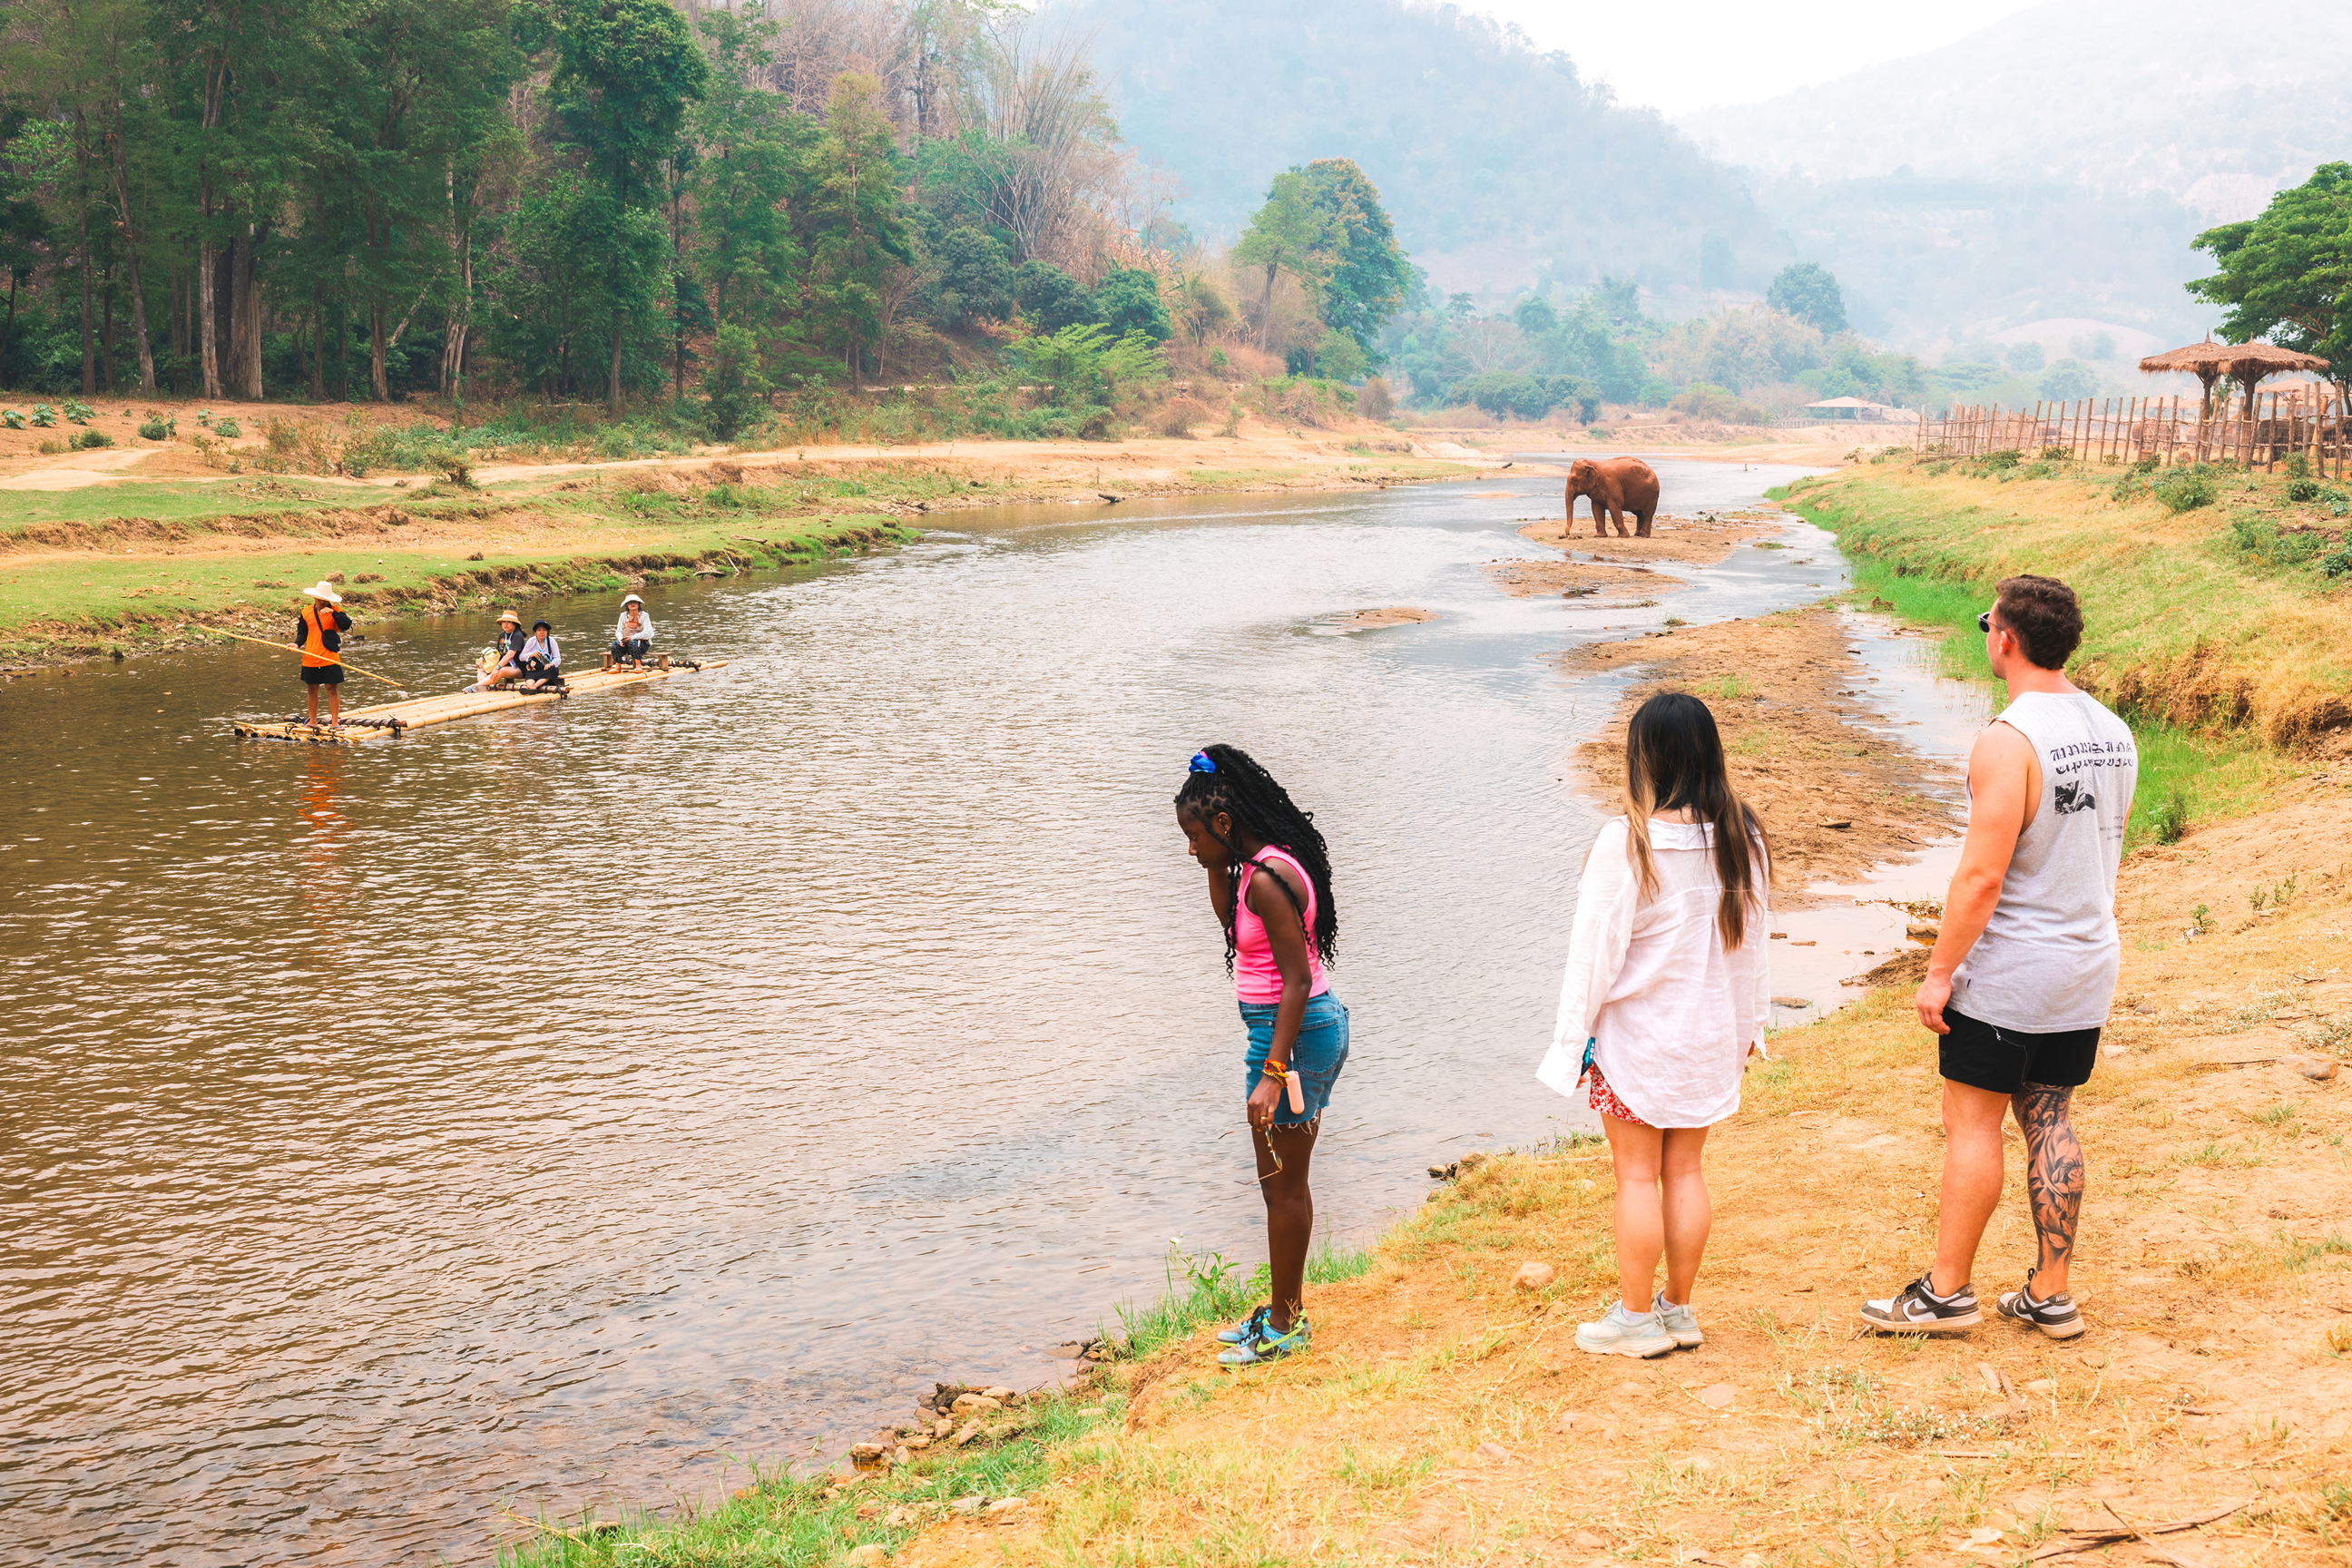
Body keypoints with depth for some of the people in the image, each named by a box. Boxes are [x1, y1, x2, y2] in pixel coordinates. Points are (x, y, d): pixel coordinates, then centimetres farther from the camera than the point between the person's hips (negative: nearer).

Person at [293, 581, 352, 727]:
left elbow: (346, 625, -17)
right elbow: (302, 632, 14)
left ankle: (335, 722, 1)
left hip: (330, 659, -3)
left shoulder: (335, 612, 0)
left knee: (332, 689, -3)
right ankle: (313, 721, 21)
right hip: (310, 659, 3)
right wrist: (297, 644, -4)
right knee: (312, 690, 10)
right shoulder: (306, 612, 8)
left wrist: (333, 613, -25)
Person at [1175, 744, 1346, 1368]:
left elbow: (1297, 980, -24)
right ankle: (1287, 1309, 30)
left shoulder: (1268, 879, -22)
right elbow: (1228, 917, 28)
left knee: (1282, 1187, 2)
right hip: (1310, 1026, 10)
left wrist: (1273, 1073, -25)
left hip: (1294, 1034, -10)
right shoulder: (1262, 865, 8)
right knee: (1285, 1183, 19)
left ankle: (1284, 1327, 14)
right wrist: (1217, 864, 11)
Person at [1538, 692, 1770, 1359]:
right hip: (1710, 1034, 5)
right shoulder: (1742, 837, -4)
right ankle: (1680, 1310, 24)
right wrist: (1748, 1023, 19)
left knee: (1637, 1175, 6)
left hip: (1637, 1034, -5)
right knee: (1685, 1170, 14)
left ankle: (1636, 1318, 15)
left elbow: (1595, 951, -15)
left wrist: (1572, 1041, -6)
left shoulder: (1626, 842, -20)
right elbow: (1751, 940, 7)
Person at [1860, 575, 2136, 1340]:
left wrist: (1939, 971, -14)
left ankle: (1947, 1291, 11)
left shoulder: (2008, 742, -21)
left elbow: (1981, 876, -22)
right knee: (2049, 1120, 14)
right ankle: (2051, 1295, 19)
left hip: (2008, 967, -8)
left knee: (1973, 1124, 2)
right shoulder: (2114, 732, 5)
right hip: (2090, 961, 8)